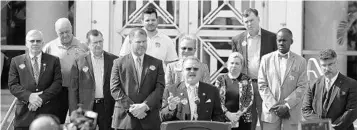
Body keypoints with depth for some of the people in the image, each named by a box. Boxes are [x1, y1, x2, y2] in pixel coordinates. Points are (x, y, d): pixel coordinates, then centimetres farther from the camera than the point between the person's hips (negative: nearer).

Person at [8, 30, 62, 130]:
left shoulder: (53, 61, 9)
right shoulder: (16, 61, 10)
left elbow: (57, 83, 0)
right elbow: (12, 85, 3)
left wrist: (42, 98, -13)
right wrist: (29, 96, -14)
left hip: (48, 113, 0)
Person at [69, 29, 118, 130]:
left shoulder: (114, 60, 5)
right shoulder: (79, 62, 4)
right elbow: (73, 89, 3)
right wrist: (74, 113, -4)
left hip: (108, 109, 0)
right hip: (86, 109, 0)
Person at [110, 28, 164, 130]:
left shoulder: (157, 63, 12)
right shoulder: (119, 63, 8)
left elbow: (159, 88, 2)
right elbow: (114, 89, 1)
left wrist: (145, 106, -12)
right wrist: (130, 107, -11)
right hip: (125, 119, -1)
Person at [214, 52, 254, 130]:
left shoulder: (246, 80, 5)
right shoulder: (220, 79, 7)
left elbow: (250, 99, 0)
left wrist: (238, 114, -11)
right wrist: (227, 113, -12)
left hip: (242, 120, -1)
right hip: (224, 119, 1)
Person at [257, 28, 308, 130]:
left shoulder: (300, 61, 4)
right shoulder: (266, 59, 7)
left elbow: (301, 87, -1)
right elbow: (262, 85, 3)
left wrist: (287, 106, -10)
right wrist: (273, 105, -7)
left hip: (291, 113, -1)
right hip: (270, 111, 1)